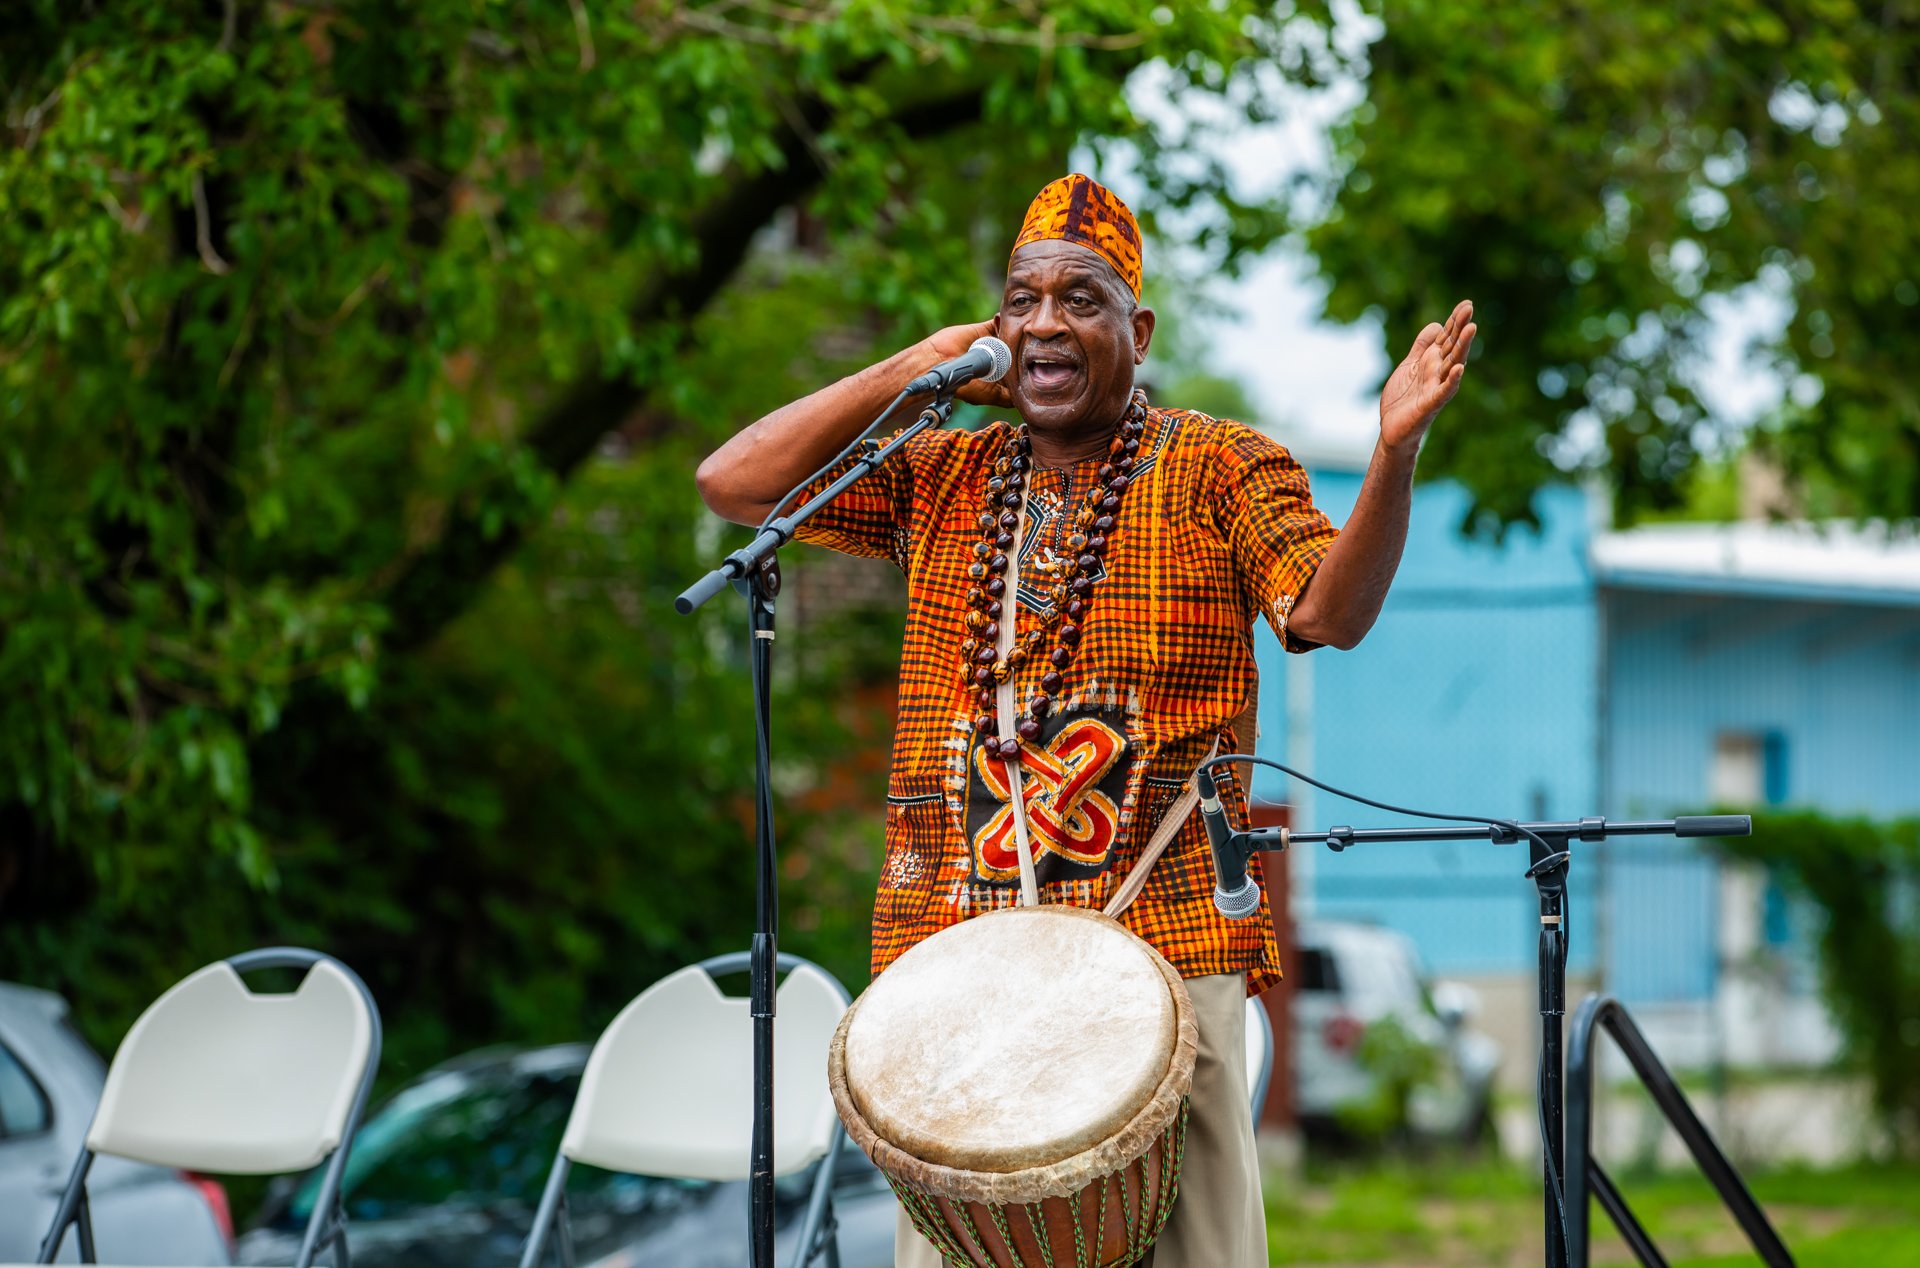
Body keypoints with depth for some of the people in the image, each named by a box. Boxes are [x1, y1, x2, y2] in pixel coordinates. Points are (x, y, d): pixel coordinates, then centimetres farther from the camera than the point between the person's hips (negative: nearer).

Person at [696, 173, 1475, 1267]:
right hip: (955, 949, 3)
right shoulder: (943, 479, 14)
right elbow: (733, 483, 9)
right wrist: (909, 376, 7)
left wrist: (1395, 454, -26)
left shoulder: (1221, 469, 6)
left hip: (1162, 940, -3)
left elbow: (1329, 612, -9)